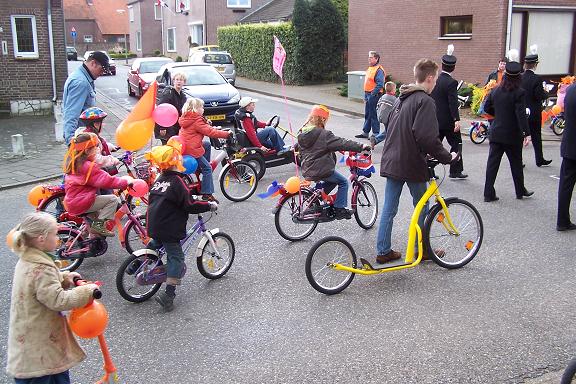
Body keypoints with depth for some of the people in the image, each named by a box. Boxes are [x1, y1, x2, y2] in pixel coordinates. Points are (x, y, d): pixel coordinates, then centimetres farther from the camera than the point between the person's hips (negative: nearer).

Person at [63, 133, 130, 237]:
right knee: (113, 199, -12)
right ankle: (98, 225, -11)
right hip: (81, 203, -10)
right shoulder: (89, 166, -20)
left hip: (71, 202, 10)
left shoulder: (73, 162, 9)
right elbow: (107, 181, -27)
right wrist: (125, 182, -26)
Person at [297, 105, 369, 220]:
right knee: (343, 182, 9)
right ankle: (339, 209, 6)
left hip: (307, 171, 8)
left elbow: (300, 152, 19)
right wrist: (361, 147, -16)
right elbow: (342, 143, -19)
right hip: (321, 170, -8)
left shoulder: (302, 134, 6)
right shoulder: (323, 134, -17)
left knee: (333, 180, 29)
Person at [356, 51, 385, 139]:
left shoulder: (379, 70, -14)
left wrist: (372, 95, -21)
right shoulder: (369, 68, 15)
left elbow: (380, 85, -21)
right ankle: (365, 132, 24)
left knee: (374, 115, -3)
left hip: (374, 95, -9)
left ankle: (375, 134, 5)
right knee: (367, 115, 15)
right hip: (368, 95, 9)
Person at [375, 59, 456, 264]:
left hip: (391, 162, 7)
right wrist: (446, 157, -15)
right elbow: (427, 137, -24)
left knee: (389, 209, 10)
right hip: (412, 164, -7)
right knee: (422, 208, 11)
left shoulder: (402, 99, 12)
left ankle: (383, 251, 15)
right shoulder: (425, 101, -15)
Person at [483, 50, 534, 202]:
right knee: (516, 164, 12)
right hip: (512, 135, -3)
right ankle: (520, 191, 27)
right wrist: (526, 133, -21)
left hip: (495, 134, 4)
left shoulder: (495, 91, 0)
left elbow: (487, 107, 8)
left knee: (492, 163, 5)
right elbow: (521, 115, -20)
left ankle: (489, 194, 3)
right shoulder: (519, 93, -14)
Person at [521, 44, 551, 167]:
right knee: (536, 137, 10)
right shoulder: (537, 79, -16)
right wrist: (546, 93, 3)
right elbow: (540, 96, -17)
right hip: (534, 113, -3)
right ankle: (539, 160, 21)